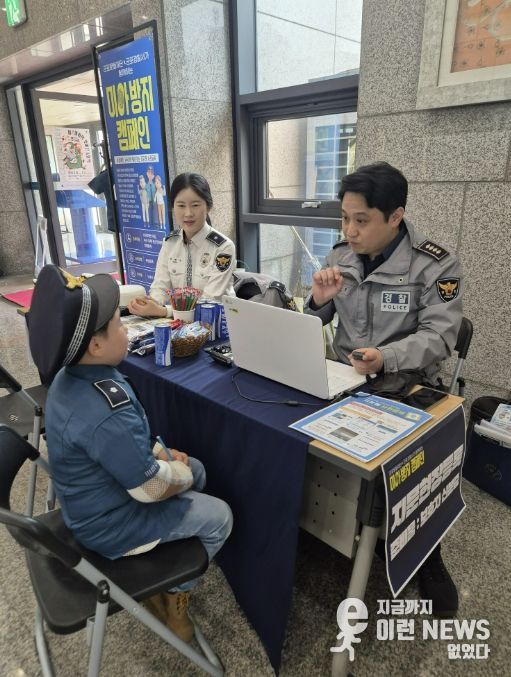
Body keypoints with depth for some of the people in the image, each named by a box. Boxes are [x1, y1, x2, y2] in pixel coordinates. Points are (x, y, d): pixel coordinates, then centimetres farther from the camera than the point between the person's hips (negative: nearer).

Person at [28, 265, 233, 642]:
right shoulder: (107, 414, -40)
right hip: (112, 524, -8)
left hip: (97, 498, 9)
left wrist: (158, 453, 0)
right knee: (220, 518, 4)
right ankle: (173, 594, 24)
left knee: (197, 470, 19)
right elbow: (152, 488, -28)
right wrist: (179, 472, -8)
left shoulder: (73, 378, -9)